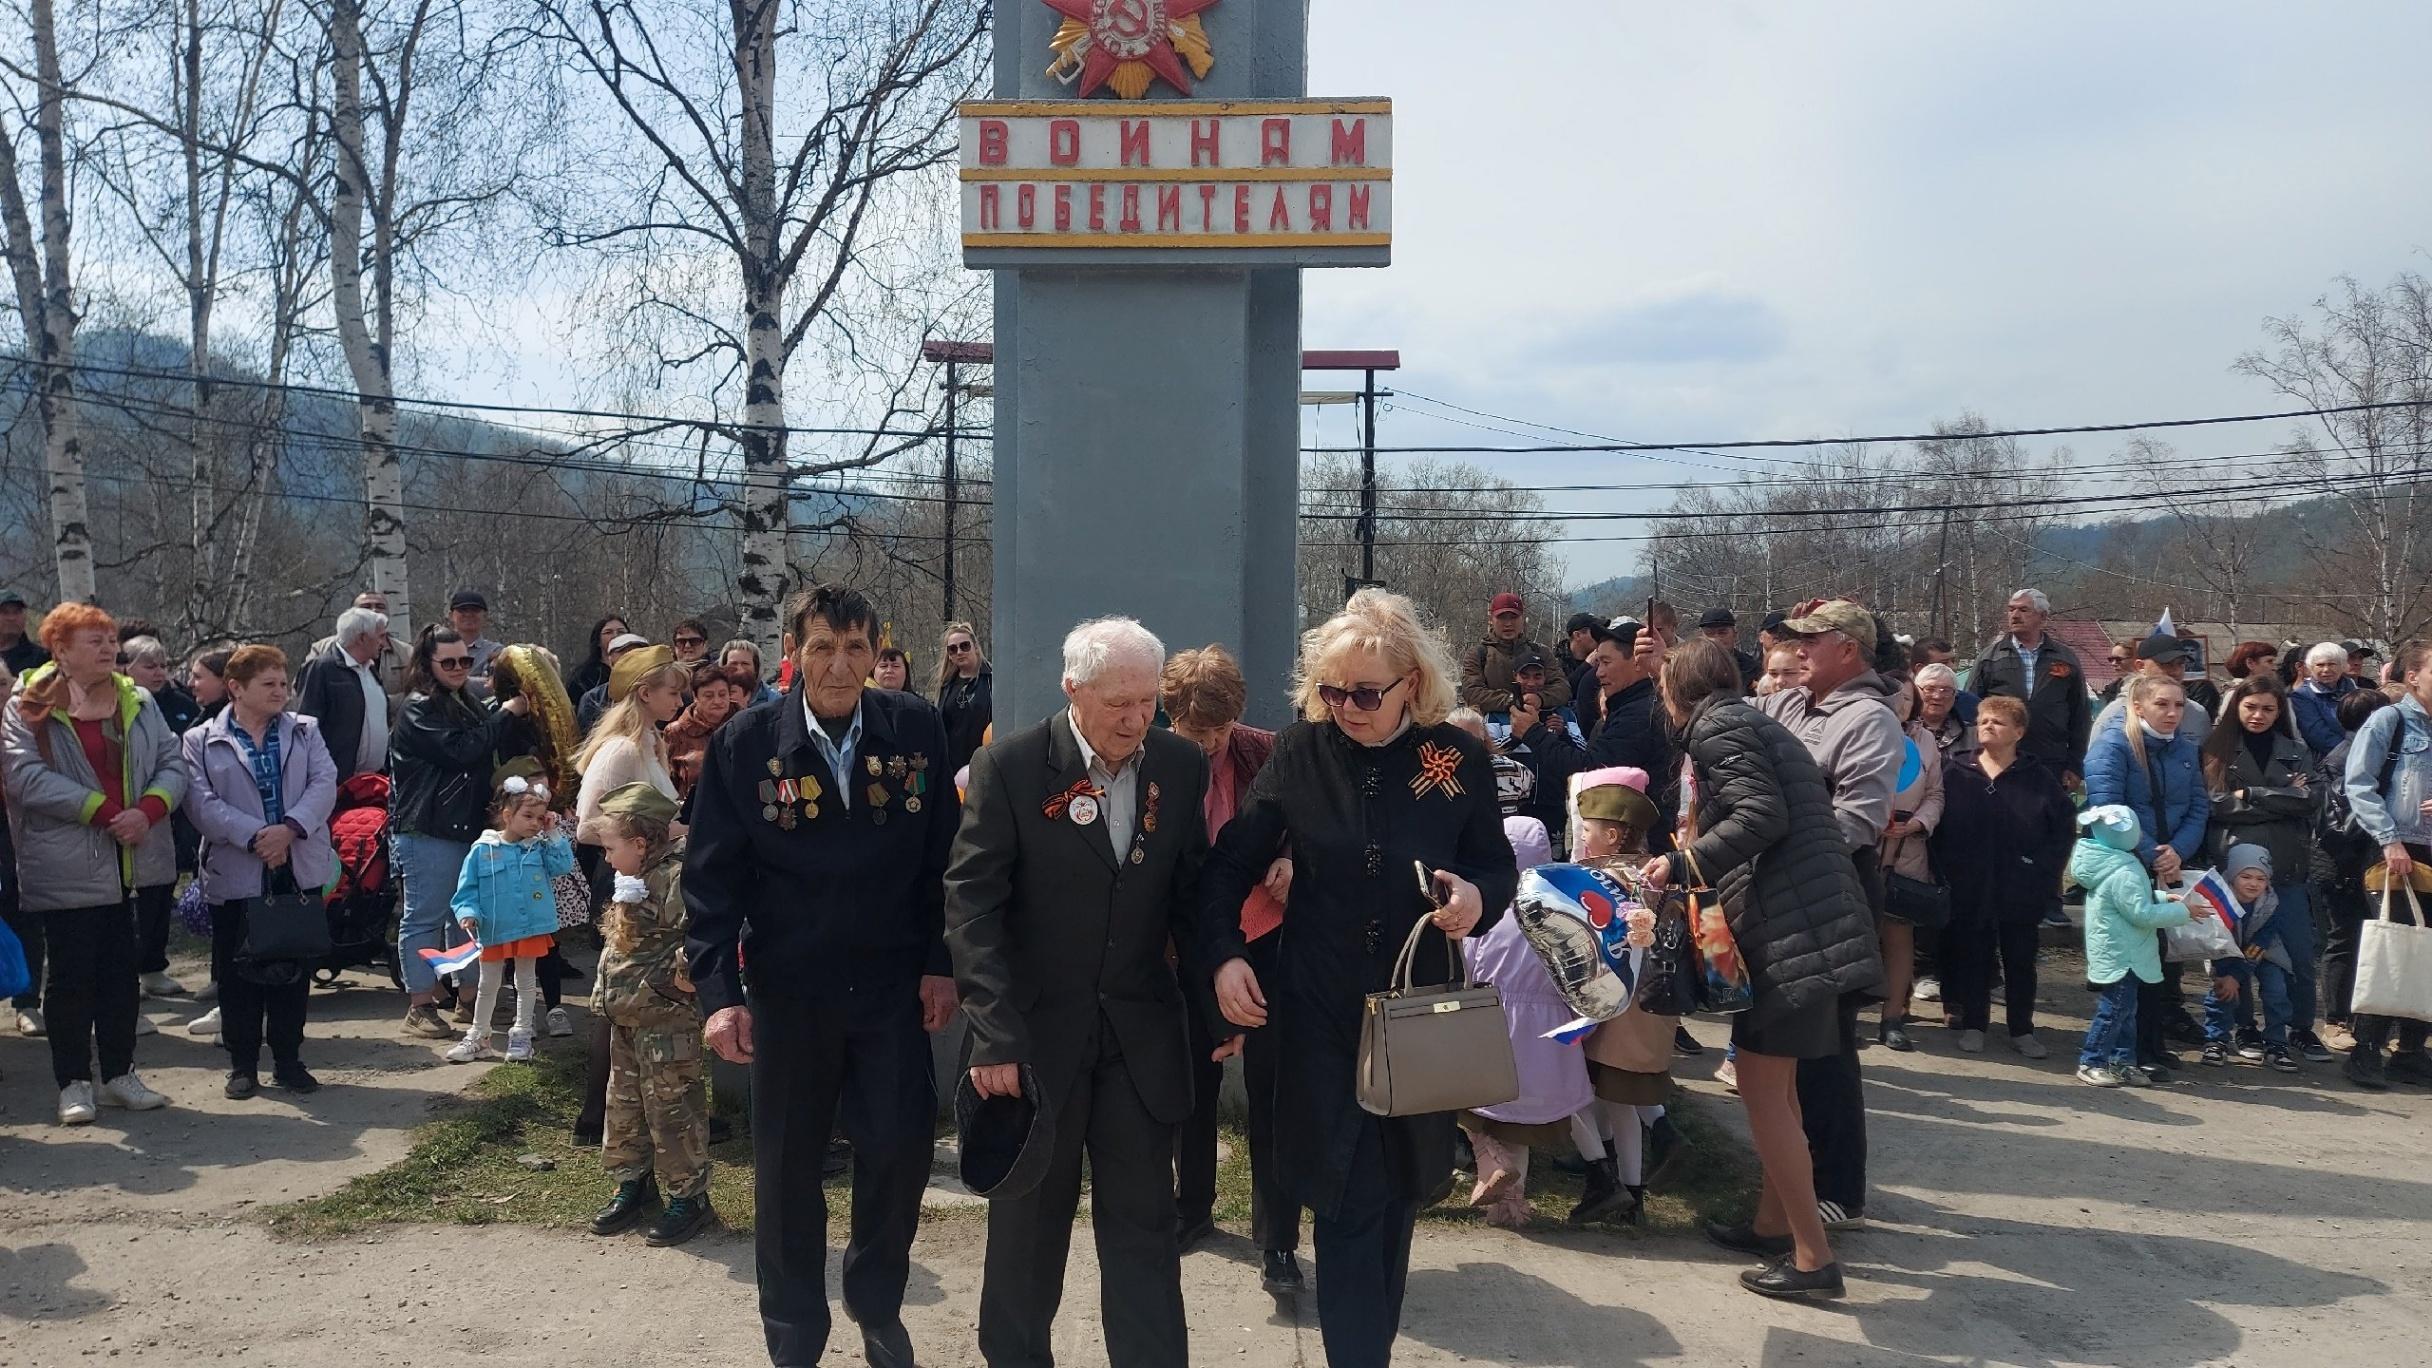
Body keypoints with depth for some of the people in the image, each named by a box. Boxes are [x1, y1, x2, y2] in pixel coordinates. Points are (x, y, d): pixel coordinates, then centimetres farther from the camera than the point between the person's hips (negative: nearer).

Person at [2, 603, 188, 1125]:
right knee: (72, 975, 3)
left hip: (131, 861, 4)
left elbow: (172, 763, 4)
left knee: (122, 972, 11)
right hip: (68, 868, -4)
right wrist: (105, 810, -21)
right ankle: (74, 1082, 14)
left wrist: (148, 809, -15)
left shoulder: (138, 703, 9)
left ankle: (119, 1074, 22)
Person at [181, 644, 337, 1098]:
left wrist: (290, 828, -18)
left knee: (295, 970, 8)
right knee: (238, 973, 6)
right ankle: (242, 1064, 18)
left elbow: (324, 784, -3)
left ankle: (289, 1061, 20)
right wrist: (256, 837, -20)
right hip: (235, 874, -2)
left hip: (300, 870, 2)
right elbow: (202, 803, -10)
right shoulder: (202, 741, 1)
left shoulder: (306, 732, 9)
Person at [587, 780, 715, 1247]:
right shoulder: (638, 879, 13)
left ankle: (689, 1197, 11)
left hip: (667, 1021, -10)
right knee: (624, 1104, 19)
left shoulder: (679, 876, -21)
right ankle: (633, 1183, 33)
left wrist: (681, 977, -24)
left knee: (672, 1111, -1)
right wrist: (608, 993, 19)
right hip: (627, 1019, 10)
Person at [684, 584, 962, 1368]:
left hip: (893, 983, 1)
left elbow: (942, 857, 2)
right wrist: (718, 992, -12)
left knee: (900, 1147, 2)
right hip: (789, 990, 0)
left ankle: (877, 1303, 30)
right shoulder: (744, 744, -7)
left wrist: (941, 964, -1)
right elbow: (711, 875, -6)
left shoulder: (916, 731, -4)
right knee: (787, 1166, 11)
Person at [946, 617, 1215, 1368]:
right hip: (1036, 1031, -2)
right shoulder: (1009, 767, -11)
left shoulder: (1182, 765, -1)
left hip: (1141, 1035, 2)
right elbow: (972, 904, -13)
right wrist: (993, 1033, -18)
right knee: (1027, 1221, 15)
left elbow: (1192, 891, 6)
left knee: (1143, 1226, 8)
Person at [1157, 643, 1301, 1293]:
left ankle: (1278, 1242, 9)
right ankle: (1191, 1209, 36)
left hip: (1263, 940, -1)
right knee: (1193, 1084, 16)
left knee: (1270, 1091, 0)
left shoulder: (1266, 753, -10)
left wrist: (1291, 860, -18)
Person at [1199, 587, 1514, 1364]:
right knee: (1347, 1196, -1)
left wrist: (1479, 898, -20)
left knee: (1396, 1190, 16)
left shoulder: (1459, 757, -6)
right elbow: (1232, 863, 0)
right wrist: (1225, 955, -13)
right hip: (1319, 1009, -1)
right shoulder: (1299, 752, -7)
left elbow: (1499, 868, 2)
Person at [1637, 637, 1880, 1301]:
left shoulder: (1714, 725, -5)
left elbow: (1762, 816, -17)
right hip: (1818, 918, 10)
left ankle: (1813, 1255, -1)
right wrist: (1701, 838, 27)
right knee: (1776, 1084, 18)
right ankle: (1773, 1224, 29)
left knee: (1762, 1090, -4)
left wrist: (1682, 862, -11)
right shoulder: (1756, 723, 23)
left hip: (1787, 926, -10)